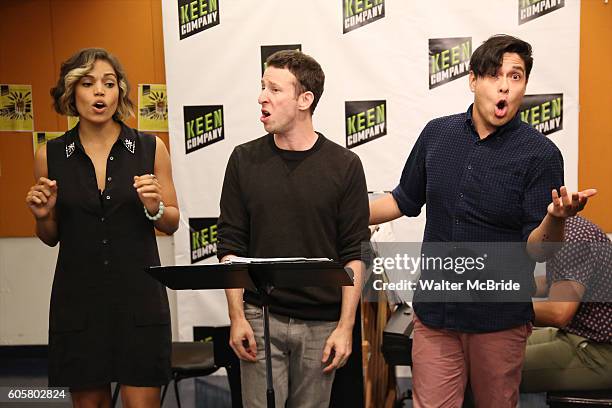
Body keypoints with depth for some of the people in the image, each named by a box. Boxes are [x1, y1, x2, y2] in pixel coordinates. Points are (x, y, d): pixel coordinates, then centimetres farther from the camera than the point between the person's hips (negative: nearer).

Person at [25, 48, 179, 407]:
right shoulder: (50, 156, 2)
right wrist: (43, 215, -8)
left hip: (139, 296, -1)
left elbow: (172, 224, 7)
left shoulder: (151, 148, -1)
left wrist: (154, 209, -13)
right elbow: (51, 237, 12)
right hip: (78, 298, 1)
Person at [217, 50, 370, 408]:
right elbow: (231, 246, 3)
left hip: (321, 323, 0)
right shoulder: (244, 160, 1)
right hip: (260, 318, 1)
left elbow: (355, 254, -3)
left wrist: (346, 326, -7)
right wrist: (237, 317, -3)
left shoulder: (344, 165, -3)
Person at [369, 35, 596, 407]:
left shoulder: (540, 154, -10)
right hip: (434, 310, 2)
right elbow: (405, 200, 13)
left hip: (499, 319, -2)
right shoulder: (437, 134, 0)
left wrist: (556, 219, -32)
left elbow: (536, 249, -11)